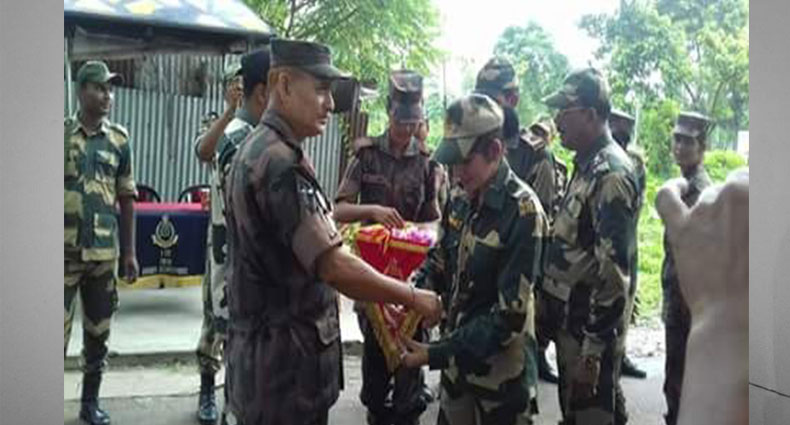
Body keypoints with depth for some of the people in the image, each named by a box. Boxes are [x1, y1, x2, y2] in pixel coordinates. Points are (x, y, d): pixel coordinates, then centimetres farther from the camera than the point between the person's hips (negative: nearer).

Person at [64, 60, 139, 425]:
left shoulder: (119, 139, 6)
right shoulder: (63, 132, -2)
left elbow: (126, 198, 9)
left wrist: (129, 251, 7)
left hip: (105, 253, 3)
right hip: (66, 252, -3)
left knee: (98, 332, 12)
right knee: (59, 332, -1)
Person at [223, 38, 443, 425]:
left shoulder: (257, 149, 11)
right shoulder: (280, 162, -22)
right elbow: (334, 266, -27)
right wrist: (413, 297, -16)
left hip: (267, 349, 10)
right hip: (284, 359, -10)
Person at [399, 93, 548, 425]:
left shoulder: (524, 213, -20)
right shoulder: (460, 203, 1)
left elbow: (510, 315, -23)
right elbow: (438, 263, 10)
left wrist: (435, 354, -23)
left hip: (500, 372, -6)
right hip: (458, 361, 6)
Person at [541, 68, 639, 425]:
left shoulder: (611, 175, -21)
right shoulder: (587, 164, 9)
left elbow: (613, 272, -25)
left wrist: (593, 351, -24)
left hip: (592, 326, -9)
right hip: (571, 317, 9)